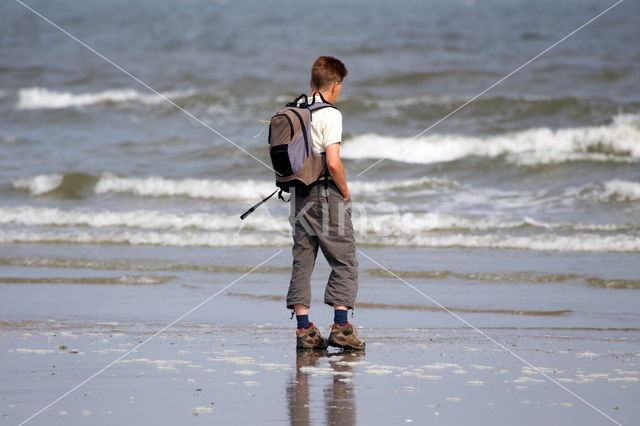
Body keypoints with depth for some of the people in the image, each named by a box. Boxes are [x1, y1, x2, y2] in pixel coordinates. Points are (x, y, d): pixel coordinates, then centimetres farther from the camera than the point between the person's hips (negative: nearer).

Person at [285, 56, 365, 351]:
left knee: (302, 261, 7)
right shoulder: (330, 115, -13)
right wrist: (345, 192, -6)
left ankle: (304, 330, 6)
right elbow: (333, 162, -20)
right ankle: (341, 327, -4)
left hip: (300, 193, 7)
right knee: (344, 260, 1)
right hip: (326, 193, -7)